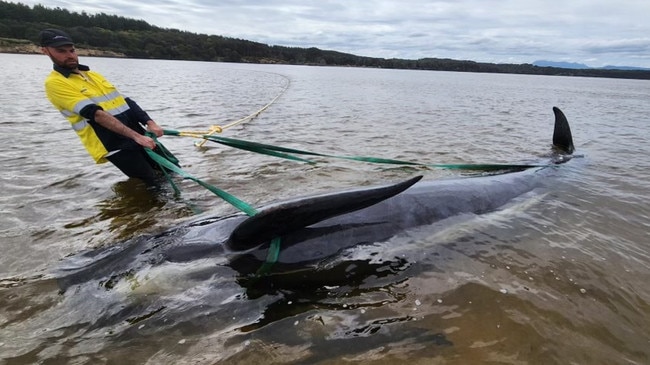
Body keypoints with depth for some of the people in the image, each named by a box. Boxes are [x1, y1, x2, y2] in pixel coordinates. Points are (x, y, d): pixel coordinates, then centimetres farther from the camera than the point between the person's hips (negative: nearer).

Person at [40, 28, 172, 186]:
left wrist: (149, 123, -6)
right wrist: (135, 136, -26)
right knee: (154, 184, -9)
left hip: (138, 135, 8)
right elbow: (95, 114, -18)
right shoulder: (54, 82, -6)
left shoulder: (94, 75, 19)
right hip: (115, 146, -7)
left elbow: (126, 102, 12)